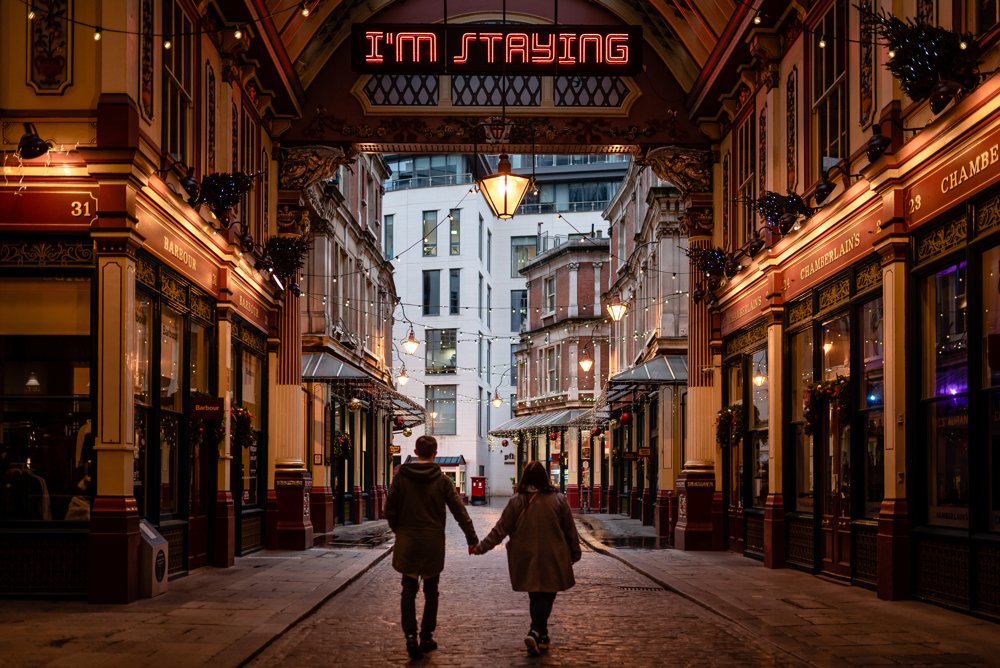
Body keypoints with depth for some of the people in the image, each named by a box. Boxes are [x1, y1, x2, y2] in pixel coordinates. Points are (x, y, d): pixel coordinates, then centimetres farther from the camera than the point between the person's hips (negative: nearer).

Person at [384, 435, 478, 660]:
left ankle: (410, 635, -11)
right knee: (431, 591, 14)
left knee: (409, 590, 7)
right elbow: (459, 511, -4)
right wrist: (472, 538, 2)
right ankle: (426, 637, 17)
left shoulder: (401, 477, -4)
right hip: (433, 544, 0)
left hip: (407, 542, 0)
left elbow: (390, 509, -2)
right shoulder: (441, 480, -5)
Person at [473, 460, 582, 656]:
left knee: (535, 596, 15)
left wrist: (482, 547, 6)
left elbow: (501, 529, -3)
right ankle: (536, 632, -19)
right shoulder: (558, 500, -4)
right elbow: (570, 529, 3)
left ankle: (542, 636, 23)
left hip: (526, 559, 2)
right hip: (552, 559, -2)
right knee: (546, 596, 1)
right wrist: (575, 552, 16)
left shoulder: (517, 501, -4)